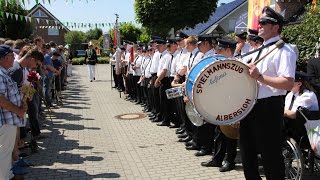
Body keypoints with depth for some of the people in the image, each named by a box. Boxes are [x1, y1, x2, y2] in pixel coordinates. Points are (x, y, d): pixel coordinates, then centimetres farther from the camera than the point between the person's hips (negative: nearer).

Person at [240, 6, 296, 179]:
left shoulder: (284, 51, -12)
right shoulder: (260, 50, 17)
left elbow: (288, 83, -23)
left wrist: (260, 77, -27)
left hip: (268, 108, -9)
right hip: (250, 105, 9)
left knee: (270, 156, 2)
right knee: (247, 153, 19)